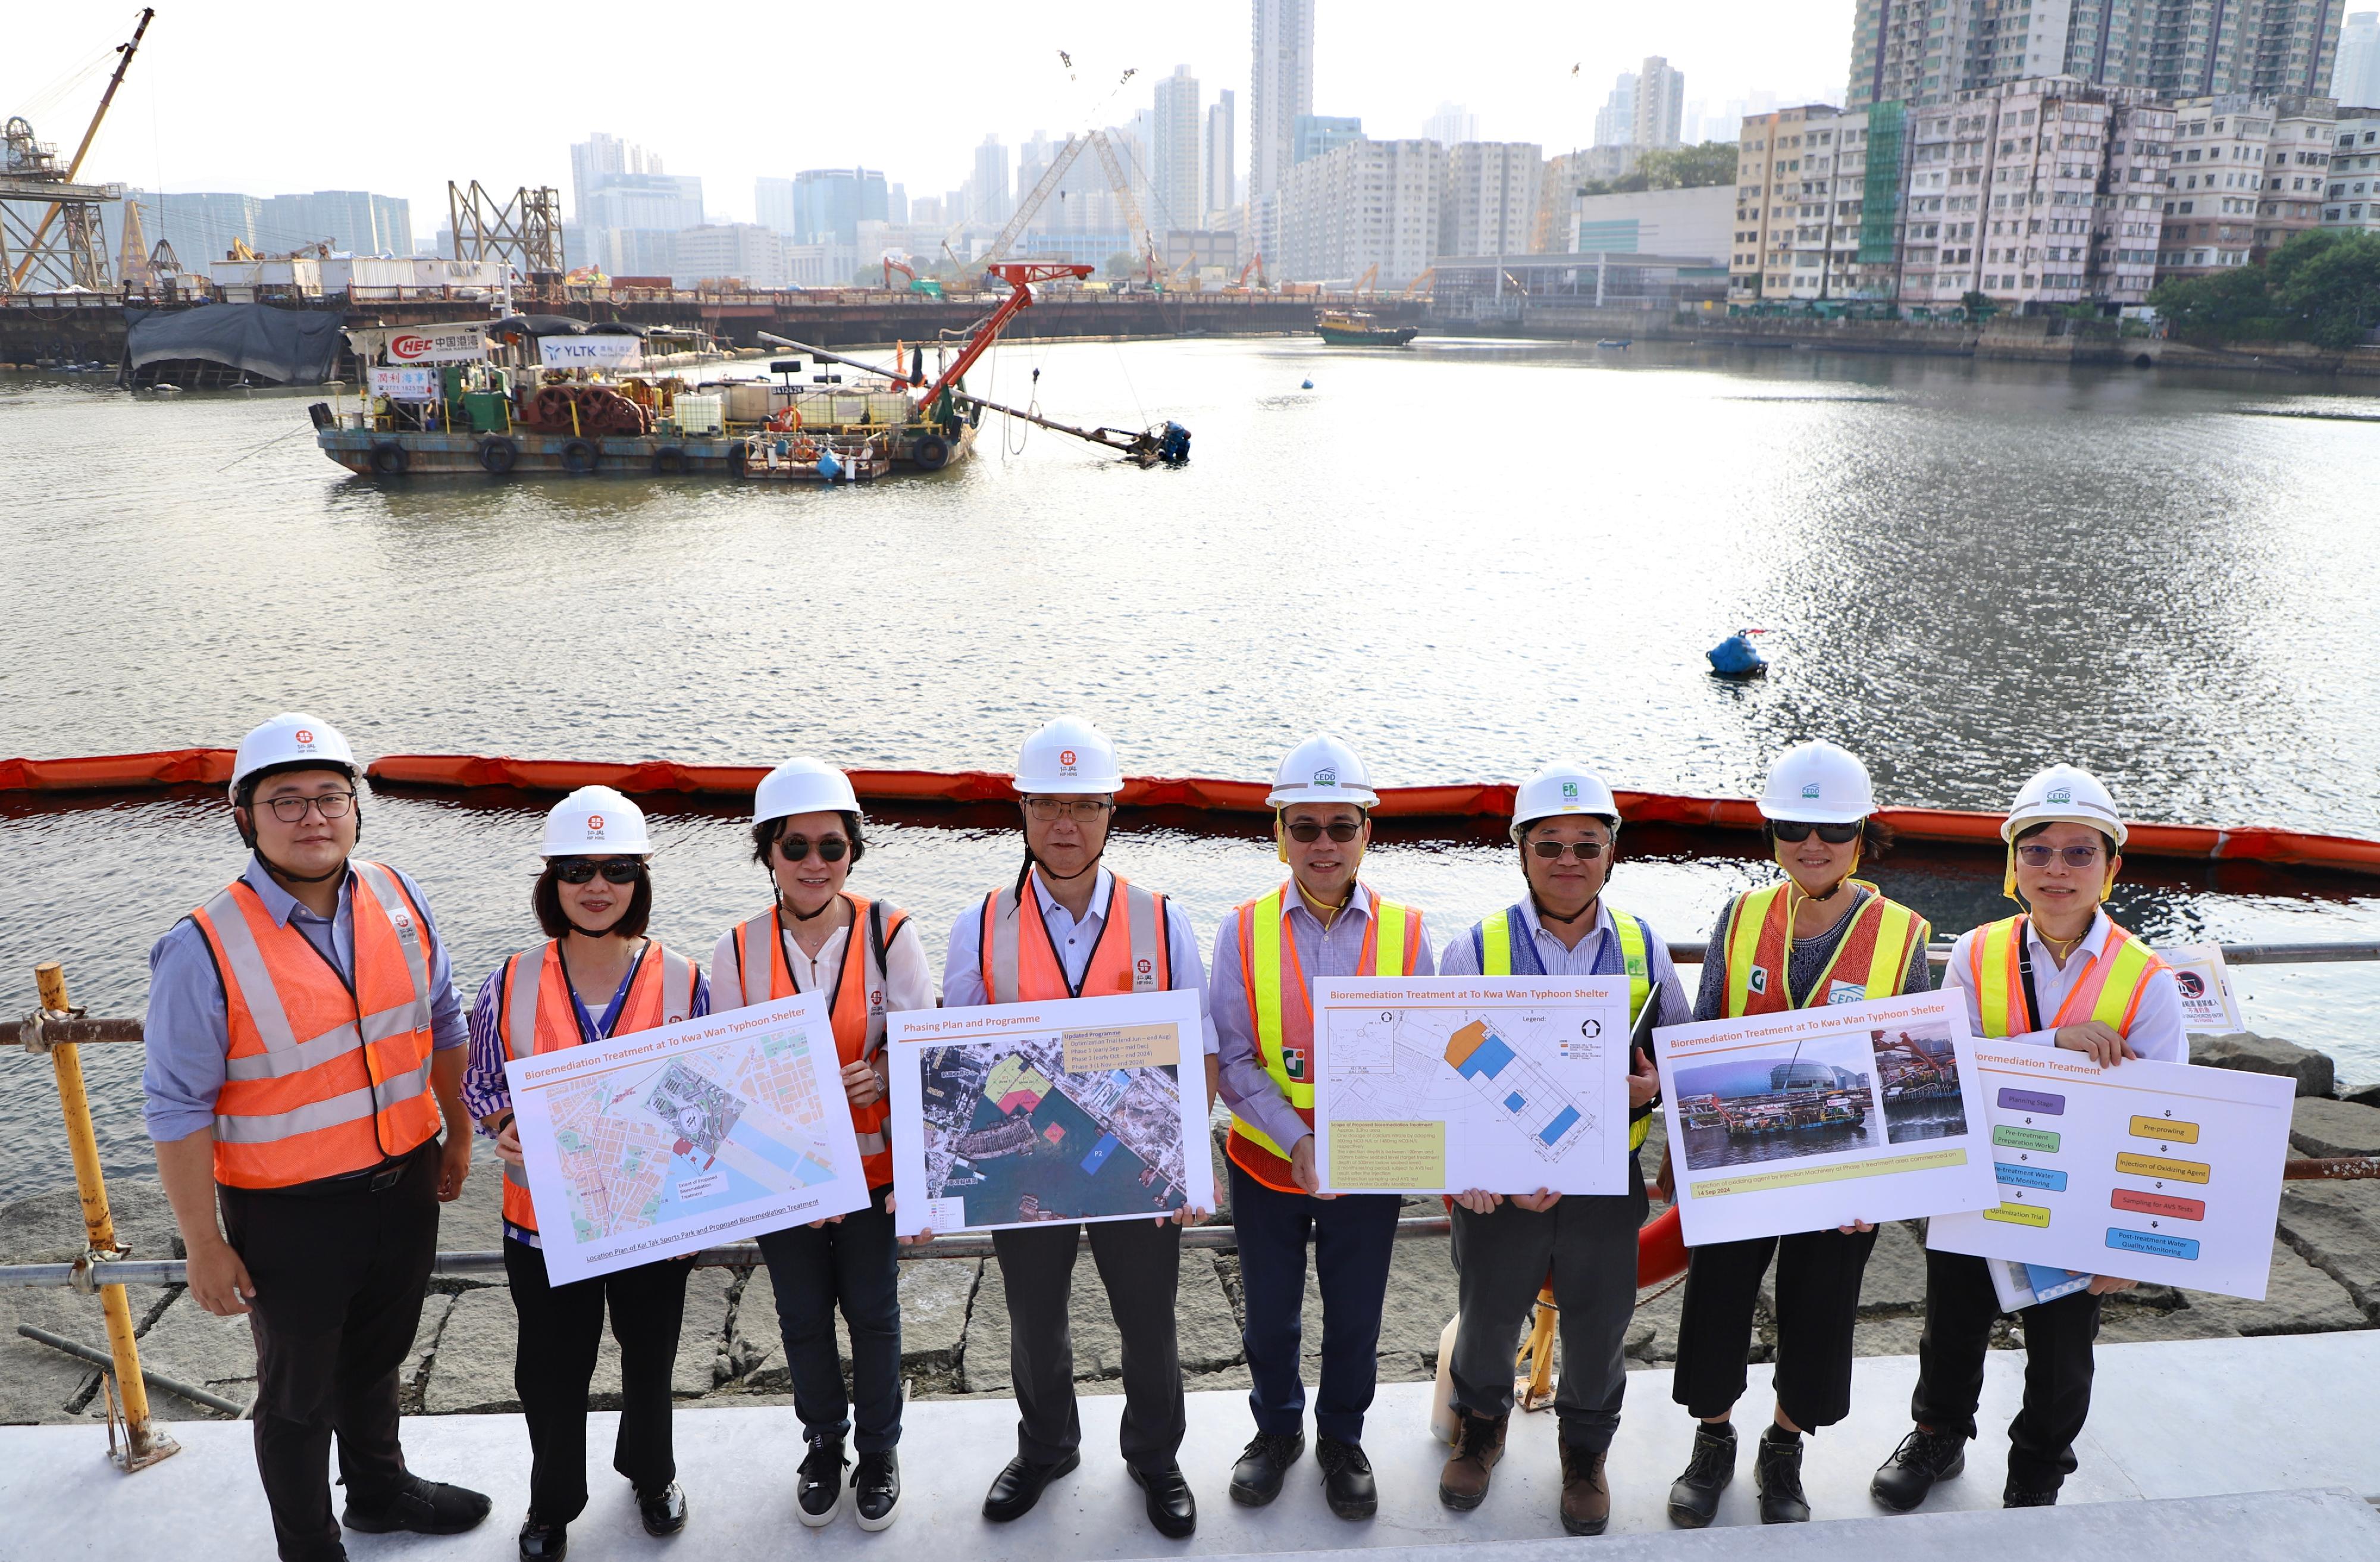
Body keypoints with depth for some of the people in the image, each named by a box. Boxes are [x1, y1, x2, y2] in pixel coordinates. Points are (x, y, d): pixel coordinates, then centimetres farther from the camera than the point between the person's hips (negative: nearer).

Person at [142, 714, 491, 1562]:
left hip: (405, 1182, 5)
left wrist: (458, 1135, 13)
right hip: (289, 1210, -4)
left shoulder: (399, 900, -6)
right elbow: (179, 1109, -15)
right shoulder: (204, 950, -21)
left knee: (376, 1357, 28)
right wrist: (204, 1246, -12)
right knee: (298, 1393, 16)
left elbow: (442, 1022, 8)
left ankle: (379, 1488, 52)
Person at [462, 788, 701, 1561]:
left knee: (650, 1359, 21)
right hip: (546, 1218, 0)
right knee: (551, 1374, 15)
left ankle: (651, 1472, 50)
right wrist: (505, 1128, -18)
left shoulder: (682, 981, -11)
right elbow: (481, 1083, 2)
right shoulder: (511, 985, -9)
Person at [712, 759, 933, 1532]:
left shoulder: (890, 933, -13)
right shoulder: (738, 950, -7)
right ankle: (822, 1445, 40)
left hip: (872, 1164, -1)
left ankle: (880, 1451, 35)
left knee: (872, 1311, 12)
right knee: (803, 1316, 16)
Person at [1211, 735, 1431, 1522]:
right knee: (1268, 1311, 17)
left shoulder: (1405, 932, -6)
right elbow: (1232, 1060, -10)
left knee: (1355, 1313, 15)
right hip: (1266, 1162, 0)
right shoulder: (1243, 931, -7)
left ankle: (1341, 1440, 41)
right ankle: (1277, 1430, 43)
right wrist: (1297, 1143, -22)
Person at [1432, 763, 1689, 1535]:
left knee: (1598, 1328, 16)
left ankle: (1586, 1450, 45)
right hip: (1500, 1181, -1)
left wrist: (1656, 1085, -12)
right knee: (1487, 1319, 18)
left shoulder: (1644, 948, 0)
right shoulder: (1476, 949, -8)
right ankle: (1481, 1425, 49)